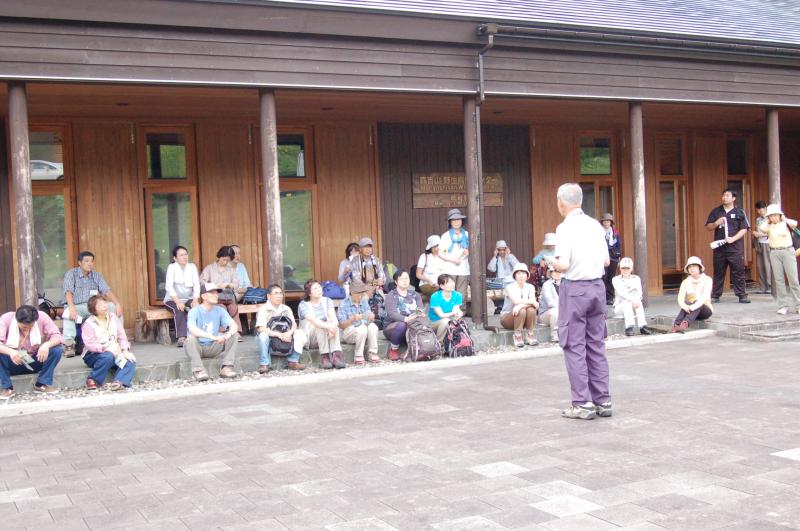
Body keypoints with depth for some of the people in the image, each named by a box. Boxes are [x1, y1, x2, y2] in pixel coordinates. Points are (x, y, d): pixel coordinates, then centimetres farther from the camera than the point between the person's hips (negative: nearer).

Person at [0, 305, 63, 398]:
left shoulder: (41, 317, -16)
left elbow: (57, 336, -20)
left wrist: (47, 345, -41)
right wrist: (10, 352, -48)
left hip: (35, 361, 1)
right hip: (13, 362, -1)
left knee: (57, 349, -23)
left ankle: (42, 384, -14)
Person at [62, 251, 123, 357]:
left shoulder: (97, 275, 11)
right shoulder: (71, 274, -1)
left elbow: (107, 291, 0)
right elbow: (68, 292, -16)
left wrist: (118, 304, -19)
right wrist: (71, 308, -36)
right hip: (77, 307, -4)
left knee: (115, 308, -17)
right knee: (68, 313, -38)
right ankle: (69, 344, -34)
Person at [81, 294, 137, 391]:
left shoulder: (113, 318, 6)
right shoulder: (88, 324, -9)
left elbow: (122, 336, 3)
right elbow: (90, 344, -19)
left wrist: (125, 350, -13)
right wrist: (106, 348, -30)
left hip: (115, 351, 5)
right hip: (94, 354, -5)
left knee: (130, 360, -22)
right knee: (108, 357, -38)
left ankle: (119, 382, -41)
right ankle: (93, 381, -22)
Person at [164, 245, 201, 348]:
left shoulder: (192, 266, 6)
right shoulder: (172, 267, -4)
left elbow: (196, 285, -2)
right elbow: (169, 286, -14)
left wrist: (195, 300, -19)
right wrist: (177, 301, -26)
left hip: (188, 299, 3)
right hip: (173, 299, -3)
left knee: (196, 308, -29)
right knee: (179, 309, -34)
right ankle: (181, 337, -38)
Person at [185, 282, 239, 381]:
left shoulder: (219, 310, -1)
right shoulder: (195, 311, -15)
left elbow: (234, 326, -11)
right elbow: (192, 330, -34)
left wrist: (228, 334, -35)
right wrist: (213, 337, -44)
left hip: (213, 347, 4)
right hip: (197, 347, -4)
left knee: (233, 334, -14)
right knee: (191, 338, -34)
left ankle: (226, 367, -19)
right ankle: (198, 370, -31)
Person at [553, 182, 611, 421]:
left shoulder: (565, 228, -13)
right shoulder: (595, 225, 7)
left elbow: (563, 264, -19)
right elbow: (606, 260, 9)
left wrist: (555, 265, 2)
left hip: (574, 288, -6)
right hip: (597, 286, 6)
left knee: (575, 347, 1)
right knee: (596, 345, 13)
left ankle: (583, 403, 2)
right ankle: (602, 401, 16)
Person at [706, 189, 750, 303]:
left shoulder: (739, 212, 4)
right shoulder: (716, 211, 11)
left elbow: (744, 229, -1)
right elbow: (708, 227, 11)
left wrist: (733, 238, -14)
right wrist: (716, 223, -10)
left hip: (735, 248, -2)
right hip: (719, 247, 2)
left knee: (738, 272, -2)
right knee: (718, 272, 6)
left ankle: (742, 295, 3)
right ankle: (715, 296, 11)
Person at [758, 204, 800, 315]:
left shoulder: (786, 224, 1)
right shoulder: (769, 226, 6)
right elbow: (761, 228, -16)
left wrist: (784, 218, -5)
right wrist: (767, 221, 1)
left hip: (787, 251, -2)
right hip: (774, 253, 3)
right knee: (779, 280, 3)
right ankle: (783, 306, 6)